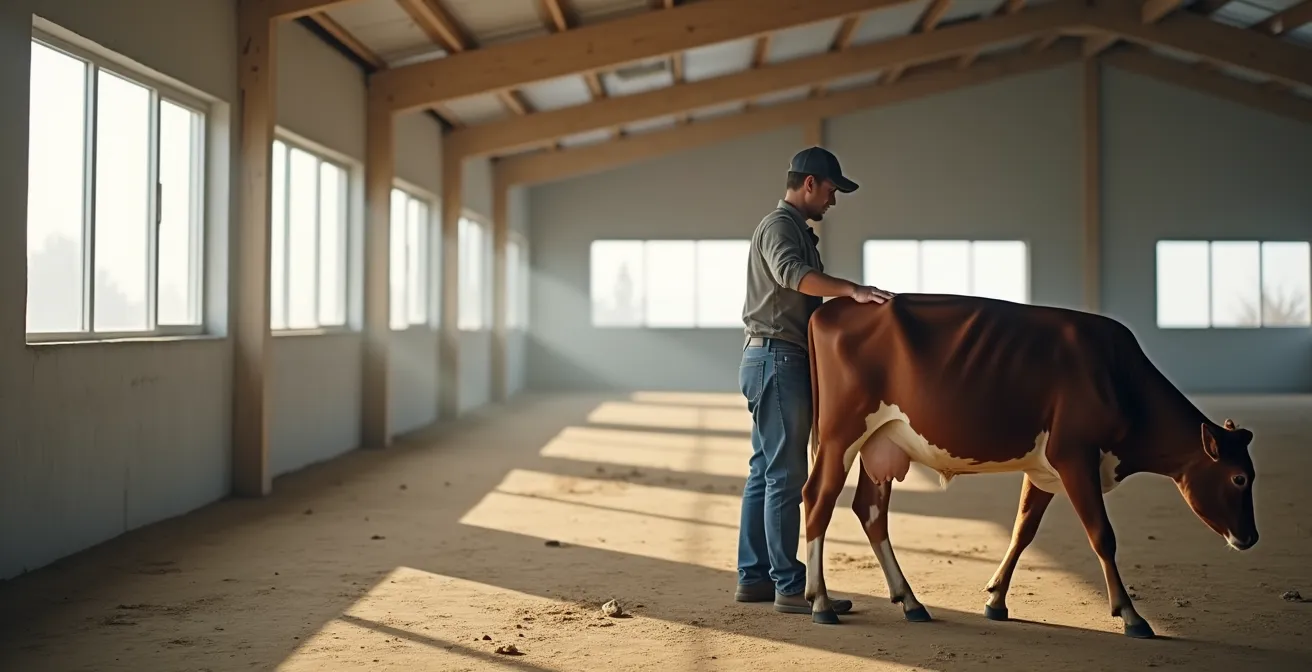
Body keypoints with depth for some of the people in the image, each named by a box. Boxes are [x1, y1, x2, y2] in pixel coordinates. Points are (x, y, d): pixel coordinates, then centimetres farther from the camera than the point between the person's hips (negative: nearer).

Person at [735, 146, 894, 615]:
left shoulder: (797, 230, 23)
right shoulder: (779, 225, -9)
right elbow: (792, 274, -31)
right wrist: (852, 290, -41)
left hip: (779, 362, 11)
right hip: (776, 358, -11)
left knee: (766, 472, 12)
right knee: (786, 475, -9)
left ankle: (753, 576, 18)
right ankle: (790, 587, -6)